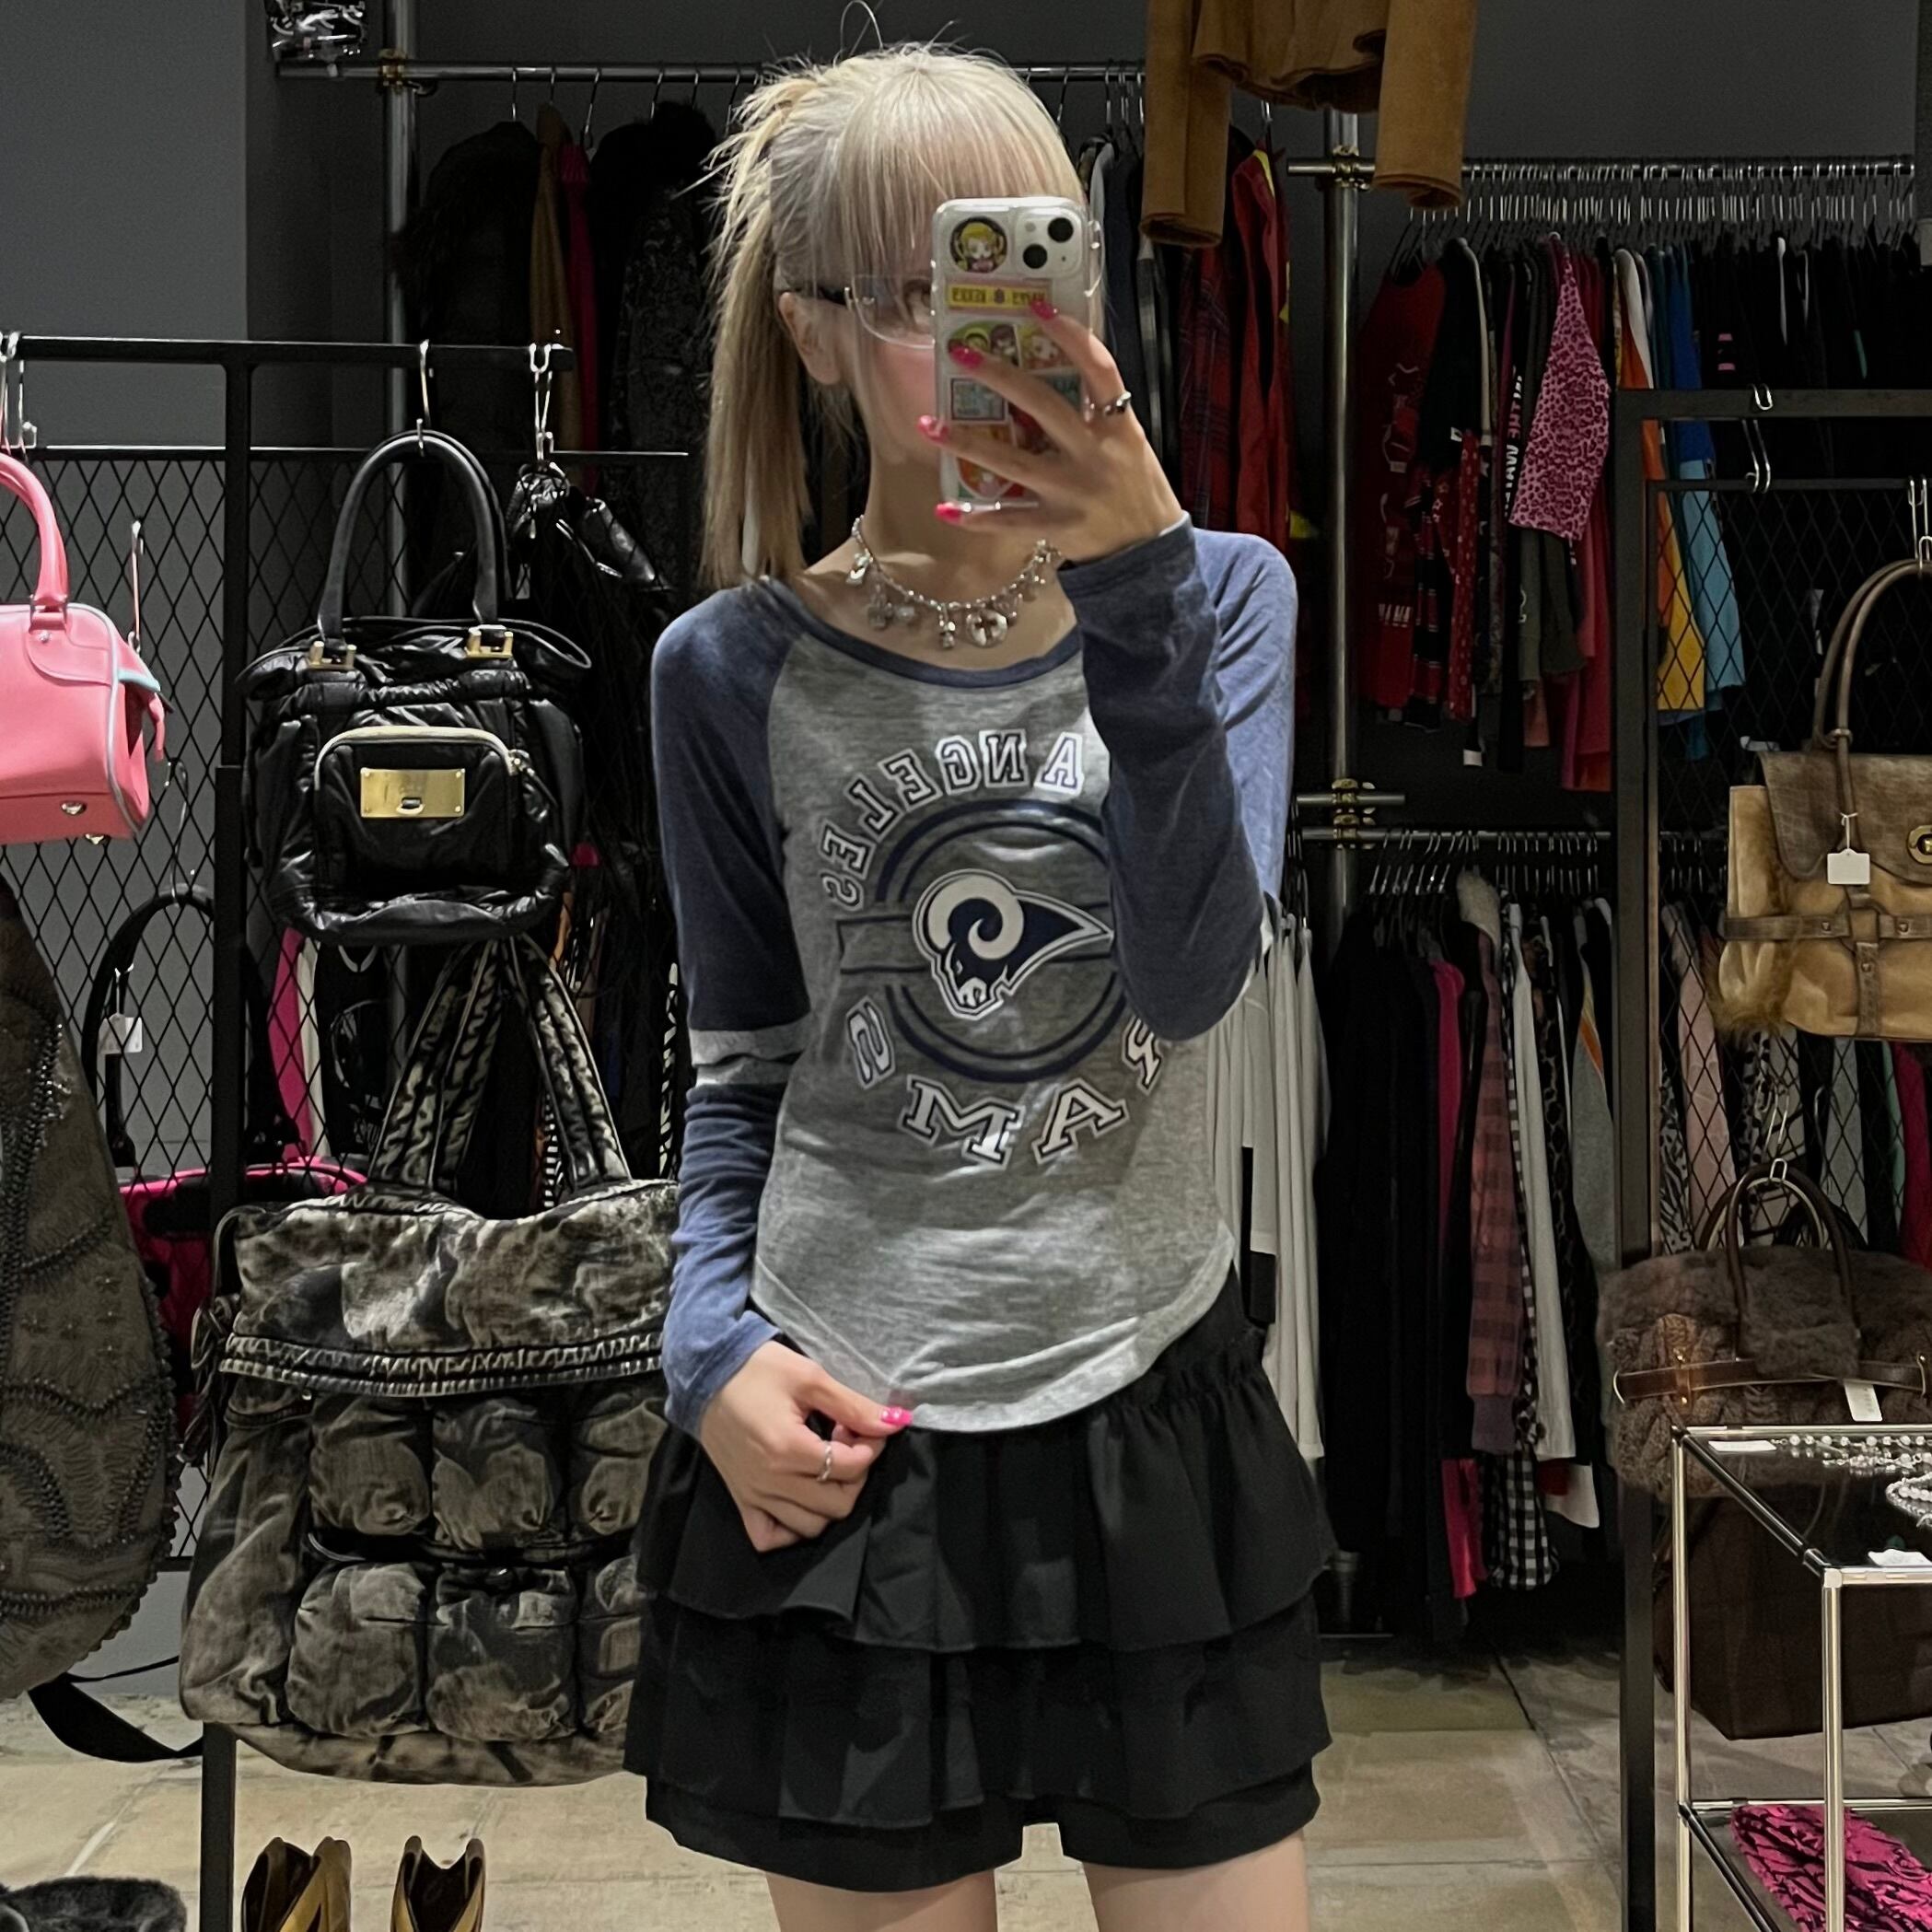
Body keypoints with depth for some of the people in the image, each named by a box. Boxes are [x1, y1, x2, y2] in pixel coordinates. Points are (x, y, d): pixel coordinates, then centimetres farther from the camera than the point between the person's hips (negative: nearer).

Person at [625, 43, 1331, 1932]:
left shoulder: (1216, 595, -1)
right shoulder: (735, 671, -2)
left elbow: (1198, 978, -17)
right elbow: (741, 1064, 7)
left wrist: (1132, 592, -27)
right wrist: (711, 1343, -8)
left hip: (1157, 1418, 1)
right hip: (846, 1441, -1)